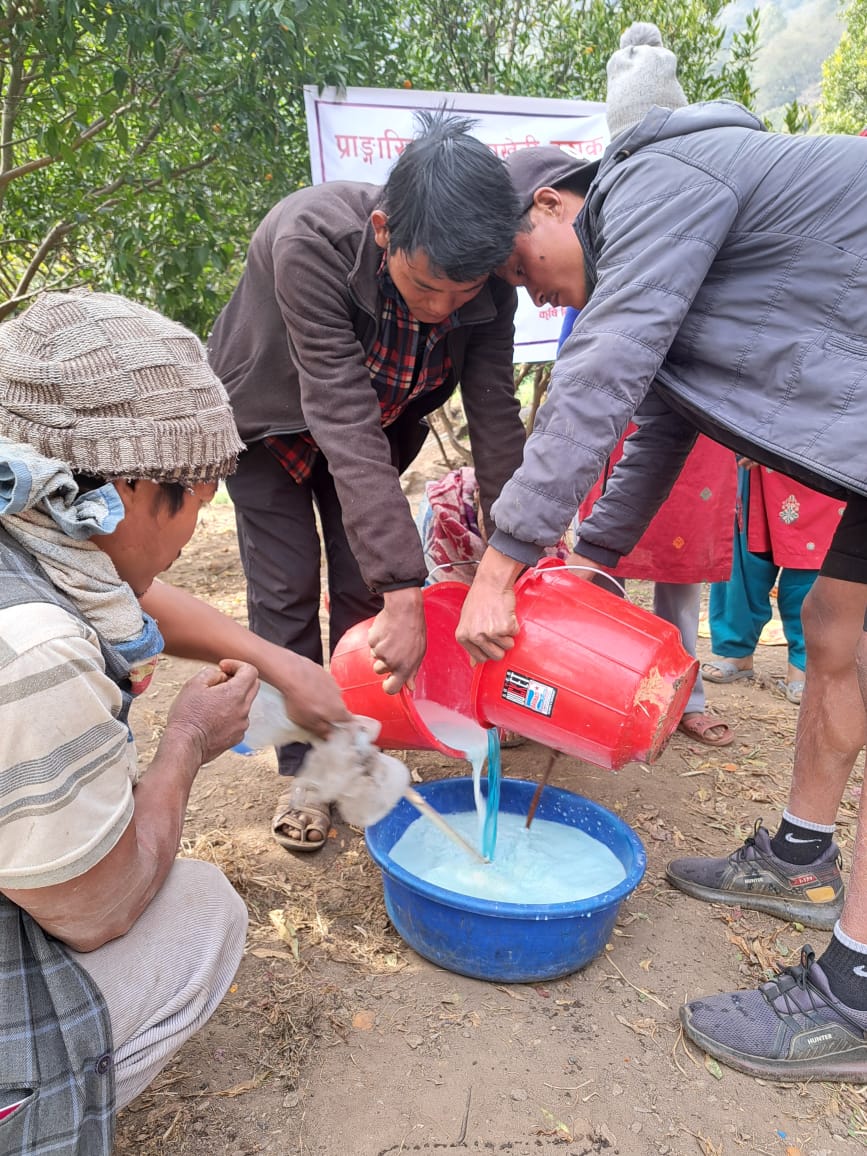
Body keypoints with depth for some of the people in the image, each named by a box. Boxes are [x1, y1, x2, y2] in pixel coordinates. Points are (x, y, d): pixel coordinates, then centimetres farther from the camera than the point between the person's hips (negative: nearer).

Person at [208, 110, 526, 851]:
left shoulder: (485, 275, -25)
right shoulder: (309, 240, -39)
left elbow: (495, 412, -22)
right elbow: (346, 425, -43)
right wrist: (406, 591, -46)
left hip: (383, 422, 3)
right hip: (274, 421, -3)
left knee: (363, 592, 1)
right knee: (285, 594, -4)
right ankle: (304, 771, 12)